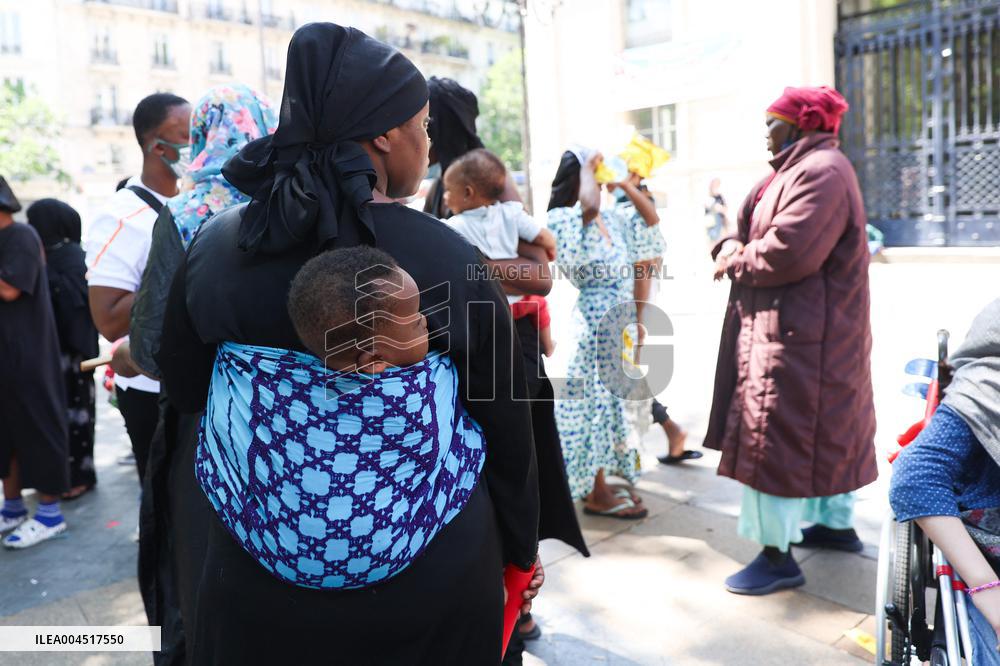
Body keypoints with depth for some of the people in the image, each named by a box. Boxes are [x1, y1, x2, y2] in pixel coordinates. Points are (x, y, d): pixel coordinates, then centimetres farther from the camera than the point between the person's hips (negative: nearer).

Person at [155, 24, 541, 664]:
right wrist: (521, 551, 10)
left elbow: (183, 389, 6)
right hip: (437, 585, -1)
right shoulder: (456, 263, -15)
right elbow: (506, 431, -6)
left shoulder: (213, 247, -9)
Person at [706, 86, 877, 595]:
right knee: (820, 429, 20)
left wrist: (737, 262, -11)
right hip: (807, 330, 11)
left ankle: (777, 555, 2)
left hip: (797, 335, -11)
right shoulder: (798, 169, 16)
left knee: (774, 437, -7)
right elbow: (755, 228, 17)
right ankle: (835, 523, 35)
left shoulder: (821, 171, -18)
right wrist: (732, 244, -5)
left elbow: (786, 253, -28)